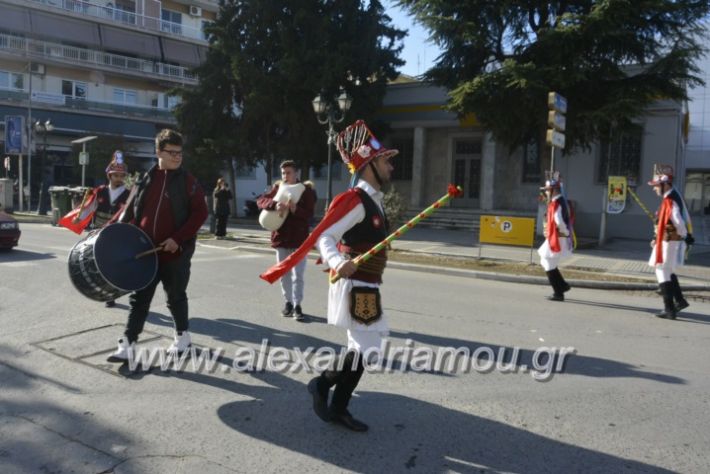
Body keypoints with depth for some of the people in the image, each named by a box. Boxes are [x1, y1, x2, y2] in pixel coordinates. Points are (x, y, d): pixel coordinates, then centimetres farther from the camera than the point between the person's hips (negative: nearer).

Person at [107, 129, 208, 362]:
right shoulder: (146, 180, 7)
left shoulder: (187, 181, -4)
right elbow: (130, 210, 13)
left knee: (176, 297, 11)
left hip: (175, 252, -3)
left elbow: (200, 213, -10)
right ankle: (127, 346, 12)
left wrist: (178, 239, -17)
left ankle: (183, 336, 31)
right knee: (138, 299, 6)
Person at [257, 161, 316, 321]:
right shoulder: (278, 188, 4)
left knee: (298, 275, -2)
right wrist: (275, 205, -28)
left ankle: (297, 306, 4)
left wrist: (296, 209, -31)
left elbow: (309, 214, -12)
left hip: (299, 238, -3)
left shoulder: (306, 190, -4)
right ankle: (288, 302, 24)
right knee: (284, 274, 11)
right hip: (280, 237, 3)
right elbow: (261, 201, -8)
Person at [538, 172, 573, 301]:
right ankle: (563, 285, 25)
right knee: (546, 262, 21)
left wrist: (566, 233, -11)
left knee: (550, 267, 0)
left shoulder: (557, 204, -21)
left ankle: (558, 293, 9)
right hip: (554, 239, 10)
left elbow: (559, 223, -25)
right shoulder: (561, 202, 12)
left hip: (556, 240, -10)